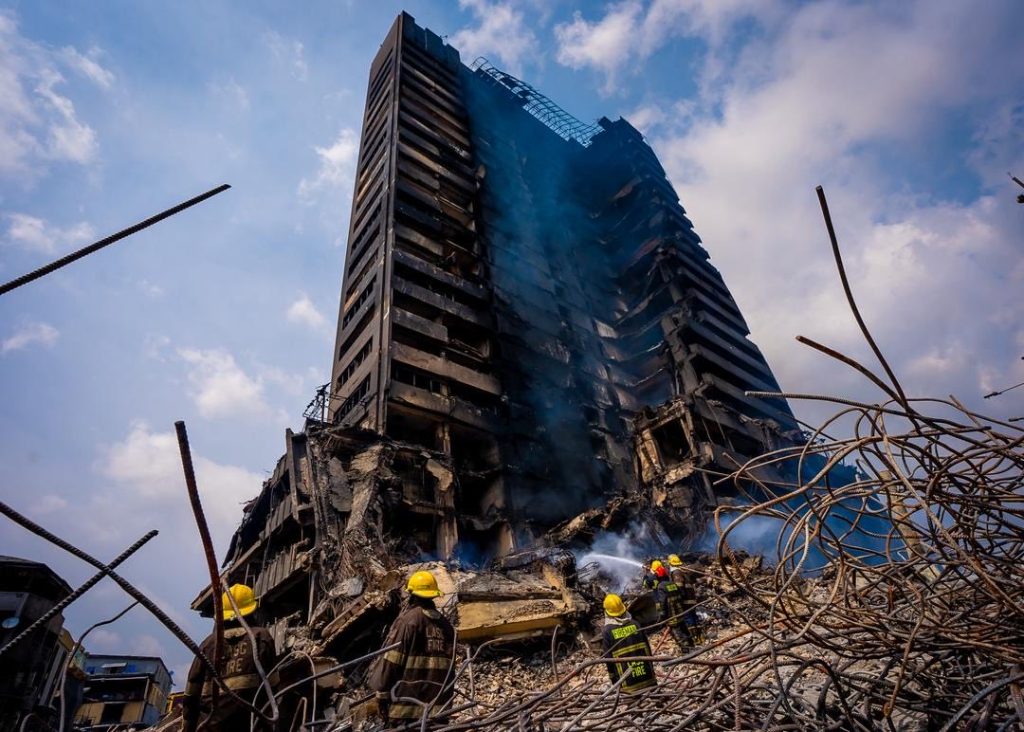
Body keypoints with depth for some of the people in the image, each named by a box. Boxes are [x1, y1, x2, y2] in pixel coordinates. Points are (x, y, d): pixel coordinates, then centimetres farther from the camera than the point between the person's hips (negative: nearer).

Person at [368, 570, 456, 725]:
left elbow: (391, 658, -10)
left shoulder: (408, 619, -8)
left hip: (408, 702, -5)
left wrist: (382, 691, -2)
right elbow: (450, 663, 12)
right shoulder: (446, 624, 9)